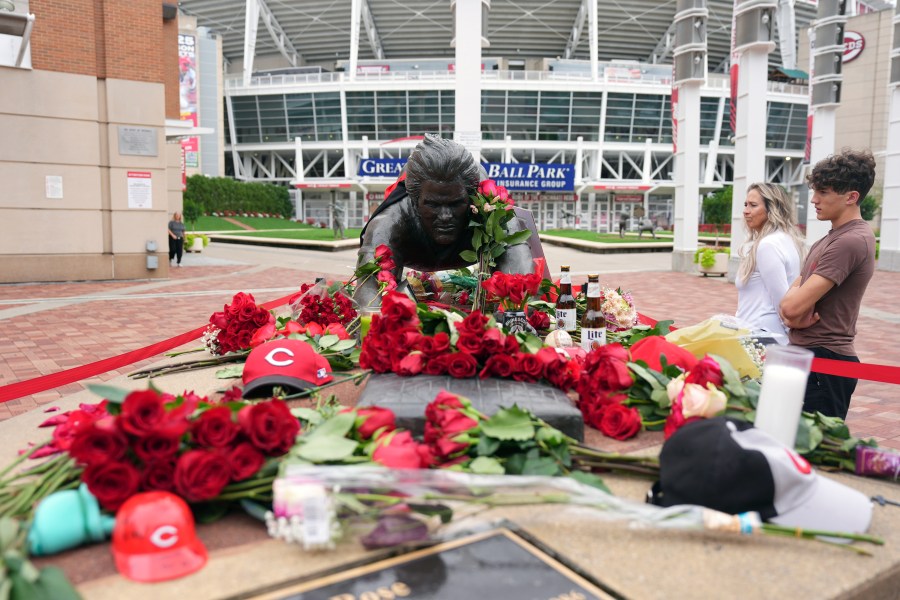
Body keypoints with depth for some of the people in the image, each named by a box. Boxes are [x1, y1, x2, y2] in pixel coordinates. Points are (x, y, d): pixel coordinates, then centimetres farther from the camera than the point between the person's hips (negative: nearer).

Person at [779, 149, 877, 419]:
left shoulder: (850, 241, -17)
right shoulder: (831, 238, 16)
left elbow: (793, 306, -22)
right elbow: (790, 300, 12)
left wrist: (793, 312, 0)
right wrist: (795, 315, -10)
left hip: (825, 360, -10)